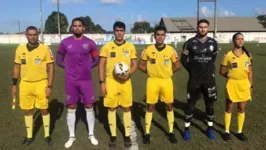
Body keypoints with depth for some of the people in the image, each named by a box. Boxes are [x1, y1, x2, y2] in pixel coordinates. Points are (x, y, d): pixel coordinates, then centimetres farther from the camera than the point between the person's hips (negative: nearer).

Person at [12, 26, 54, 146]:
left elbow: (51, 68, -6)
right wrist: (14, 84, 10)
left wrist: (49, 86, -10)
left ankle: (47, 135, 24)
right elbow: (17, 67, 11)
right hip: (25, 84, 3)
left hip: (41, 84, -3)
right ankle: (29, 136, 30)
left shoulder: (45, 49, -8)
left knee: (44, 109, 5)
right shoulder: (20, 49, 2)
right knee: (27, 110, 12)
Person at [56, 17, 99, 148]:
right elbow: (59, 60, 10)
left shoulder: (90, 43, 0)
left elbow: (96, 60, 9)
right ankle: (72, 136, 22)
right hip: (70, 81, 1)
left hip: (86, 80, 0)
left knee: (89, 106, 6)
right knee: (71, 108, 7)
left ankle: (91, 134, 22)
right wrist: (69, 67, -3)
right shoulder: (65, 42, 1)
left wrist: (87, 67, -4)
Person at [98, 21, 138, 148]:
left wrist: (129, 74, -13)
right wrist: (101, 82, -6)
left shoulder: (130, 47, 3)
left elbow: (134, 64, 7)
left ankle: (127, 136, 20)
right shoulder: (107, 47, 0)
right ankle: (113, 136, 21)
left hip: (125, 81, 1)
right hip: (111, 81, 0)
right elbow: (101, 65, 1)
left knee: (127, 108, 5)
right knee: (111, 108, 6)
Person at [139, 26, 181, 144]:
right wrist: (150, 72, 0)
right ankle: (147, 133, 18)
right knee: (150, 107, 5)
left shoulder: (170, 50, -2)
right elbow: (141, 65, 6)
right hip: (152, 81, -1)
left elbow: (177, 66, 6)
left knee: (169, 106, 9)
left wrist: (167, 72, 4)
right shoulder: (148, 50, -3)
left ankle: (171, 132, 25)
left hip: (166, 81, 1)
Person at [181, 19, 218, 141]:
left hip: (209, 79, 3)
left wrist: (208, 70, 13)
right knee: (190, 105, 4)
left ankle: (210, 128, 29)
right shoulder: (190, 43, -7)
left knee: (210, 105, 11)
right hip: (194, 80, -2)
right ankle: (187, 129, 18)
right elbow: (183, 60, 3)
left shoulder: (213, 43, 1)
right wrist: (192, 70, 7)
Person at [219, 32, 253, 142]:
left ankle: (240, 132, 26)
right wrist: (231, 76, -10)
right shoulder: (228, 55, -7)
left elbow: (250, 72, 8)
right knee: (229, 108, 7)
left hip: (244, 85, 4)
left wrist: (250, 86, 6)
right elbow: (222, 71, -2)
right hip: (232, 85, -4)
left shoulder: (247, 55, 5)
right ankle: (226, 131, 20)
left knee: (242, 109, 12)